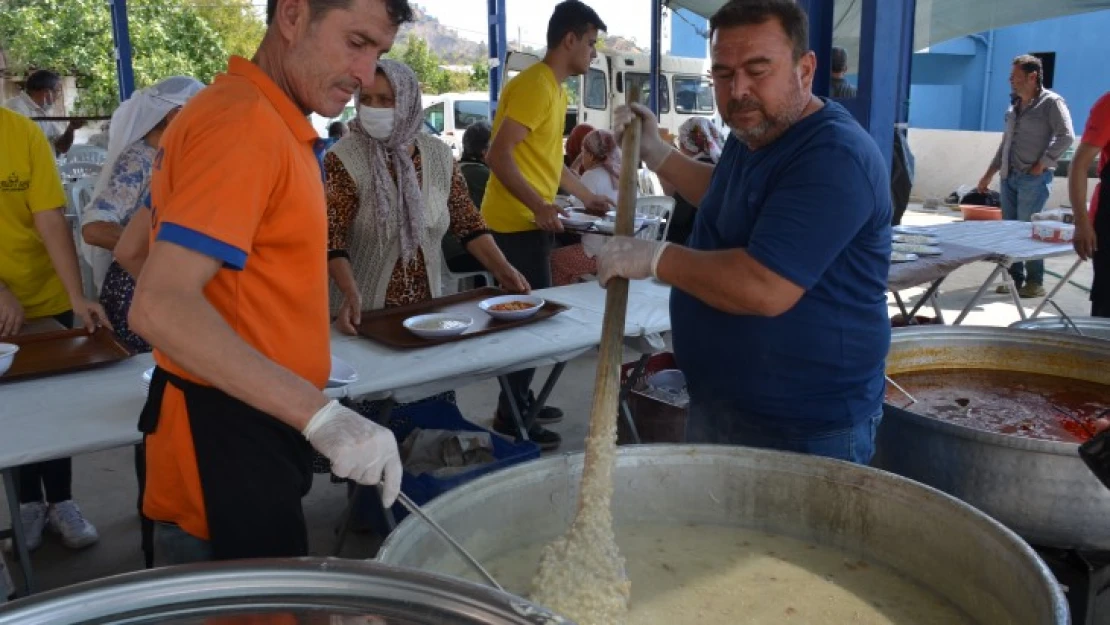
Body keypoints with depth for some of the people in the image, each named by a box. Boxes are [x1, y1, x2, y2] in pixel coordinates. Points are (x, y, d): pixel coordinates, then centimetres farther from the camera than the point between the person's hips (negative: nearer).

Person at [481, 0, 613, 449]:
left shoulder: (555, 89, 16)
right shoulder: (534, 85, -16)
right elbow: (499, 155, -22)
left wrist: (587, 198, 28)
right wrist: (539, 206, -31)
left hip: (530, 221, 10)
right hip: (518, 221, -10)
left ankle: (518, 403, 25)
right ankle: (511, 416, 3)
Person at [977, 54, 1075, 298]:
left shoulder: (1051, 102, -6)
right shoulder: (1015, 105, 15)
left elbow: (1066, 136, -14)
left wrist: (1042, 165, -16)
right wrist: (990, 173, 19)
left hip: (1034, 178, -7)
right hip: (1009, 176, 7)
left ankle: (1035, 283, 4)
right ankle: (1015, 279, 18)